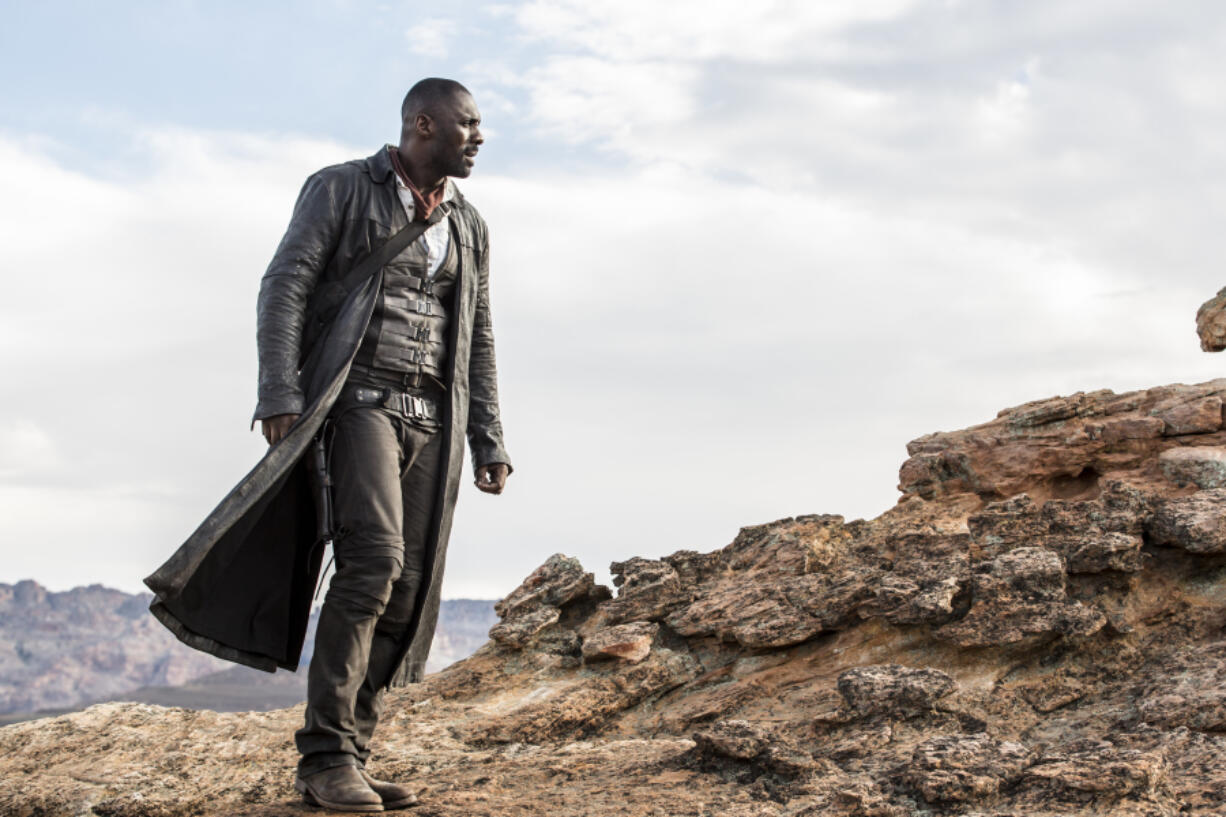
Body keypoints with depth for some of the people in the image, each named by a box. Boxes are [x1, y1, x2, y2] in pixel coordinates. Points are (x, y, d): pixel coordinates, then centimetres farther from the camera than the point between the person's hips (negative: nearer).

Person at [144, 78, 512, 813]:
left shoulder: (468, 225, 18)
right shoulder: (340, 189, 2)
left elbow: (476, 340, 18)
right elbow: (284, 288, -6)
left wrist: (489, 442, 10)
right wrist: (279, 395, -19)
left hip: (430, 421, 6)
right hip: (357, 402, -6)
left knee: (406, 592, -3)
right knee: (373, 560, -25)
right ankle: (327, 755, -21)